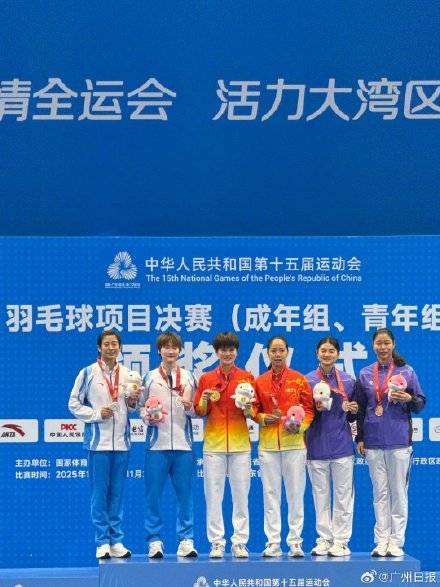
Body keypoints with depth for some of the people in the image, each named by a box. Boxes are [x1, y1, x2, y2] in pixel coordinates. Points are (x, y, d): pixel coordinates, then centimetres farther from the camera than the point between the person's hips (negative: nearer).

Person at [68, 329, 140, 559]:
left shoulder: (128, 374, 10)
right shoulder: (88, 373, -1)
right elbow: (74, 404, 1)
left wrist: (133, 402, -4)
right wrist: (96, 414, -11)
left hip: (121, 441, 3)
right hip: (98, 441, -3)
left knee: (117, 494, 8)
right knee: (100, 493, 0)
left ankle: (116, 540, 13)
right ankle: (103, 542, 6)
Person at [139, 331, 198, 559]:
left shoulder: (188, 377, 11)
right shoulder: (150, 378, 8)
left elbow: (197, 411, 13)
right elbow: (140, 406, 9)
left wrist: (189, 406, -8)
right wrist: (147, 417, -11)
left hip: (183, 445, 1)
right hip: (157, 444, -1)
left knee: (185, 495, 3)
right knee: (153, 495, 0)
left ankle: (186, 540, 9)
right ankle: (154, 540, 7)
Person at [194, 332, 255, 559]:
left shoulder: (246, 378, 6)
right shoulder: (206, 379, 8)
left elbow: (251, 414, 5)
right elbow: (200, 412, 8)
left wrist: (247, 405, -16)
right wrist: (204, 401, -12)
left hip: (240, 442, 0)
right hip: (213, 443, 0)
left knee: (241, 495, 1)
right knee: (213, 495, 0)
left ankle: (240, 542, 8)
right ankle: (217, 543, 7)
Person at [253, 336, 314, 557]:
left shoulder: (299, 379, 4)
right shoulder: (260, 382, 8)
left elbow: (309, 408, 4)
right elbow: (254, 410, 12)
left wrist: (300, 426, -12)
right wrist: (263, 418, -7)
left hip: (294, 442, -1)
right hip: (268, 444, 2)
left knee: (296, 493, 1)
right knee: (270, 493, 4)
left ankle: (295, 541, 7)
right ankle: (272, 542, 8)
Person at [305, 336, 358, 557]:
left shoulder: (348, 381, 6)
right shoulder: (307, 380, 2)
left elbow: (352, 416, 13)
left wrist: (353, 411, -9)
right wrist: (315, 409, -13)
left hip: (342, 445, 0)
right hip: (317, 445, 0)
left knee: (343, 495, 1)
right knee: (320, 495, 6)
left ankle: (341, 541, 7)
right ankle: (323, 539, 14)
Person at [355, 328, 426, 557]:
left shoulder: (407, 371, 3)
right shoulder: (365, 374, 9)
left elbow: (421, 403, 4)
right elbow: (360, 408, 14)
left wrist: (408, 399, -16)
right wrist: (360, 438, 11)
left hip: (399, 441, -2)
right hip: (373, 442, 2)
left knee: (398, 492, -1)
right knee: (380, 492, 5)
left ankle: (396, 542, 4)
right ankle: (381, 541, 9)